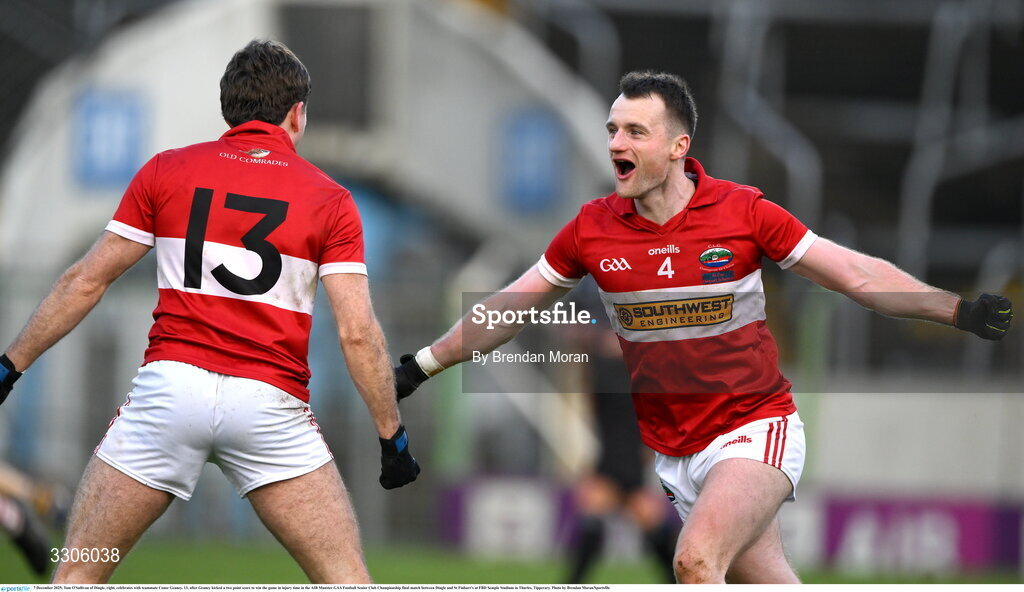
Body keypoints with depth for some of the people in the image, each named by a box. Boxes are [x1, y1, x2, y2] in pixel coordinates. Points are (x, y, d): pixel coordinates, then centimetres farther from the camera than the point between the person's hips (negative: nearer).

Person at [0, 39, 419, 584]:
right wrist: (392, 433, 7)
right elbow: (357, 333, 0)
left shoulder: (165, 171, 10)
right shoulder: (329, 199, 7)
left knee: (79, 570, 8)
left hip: (169, 382, 1)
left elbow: (85, 282, 11)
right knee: (345, 580, 4)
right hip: (271, 398, -1)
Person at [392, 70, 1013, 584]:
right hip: (669, 449, 4)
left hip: (755, 427, -4)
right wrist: (421, 366, 13)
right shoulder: (591, 230, -1)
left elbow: (857, 275, -3)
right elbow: (507, 310, 12)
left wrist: (959, 309, -9)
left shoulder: (743, 212, -9)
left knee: (697, 560, -26)